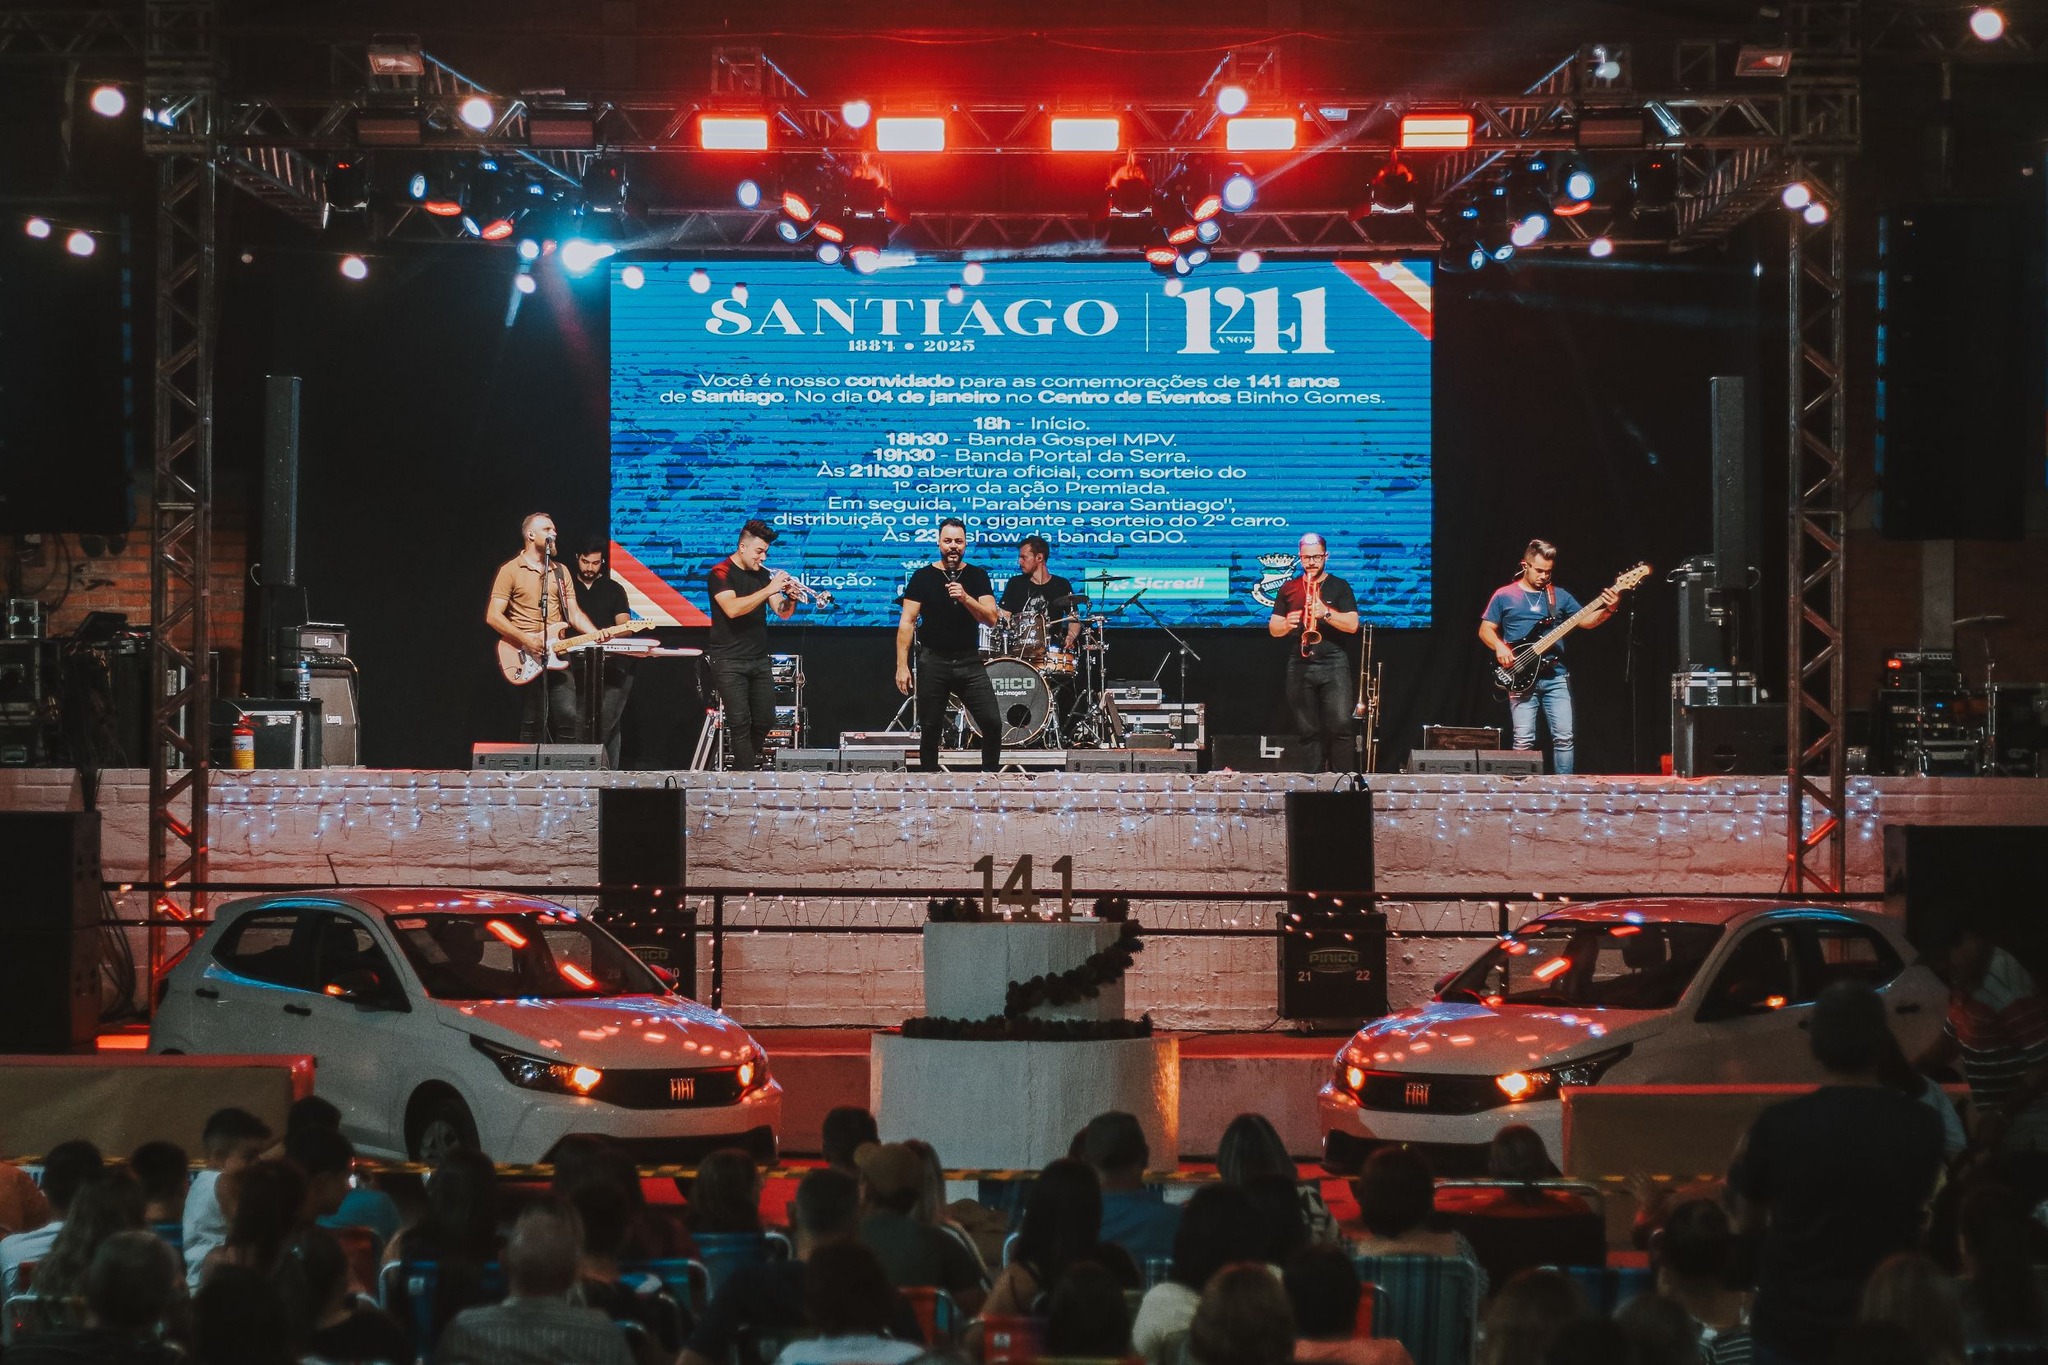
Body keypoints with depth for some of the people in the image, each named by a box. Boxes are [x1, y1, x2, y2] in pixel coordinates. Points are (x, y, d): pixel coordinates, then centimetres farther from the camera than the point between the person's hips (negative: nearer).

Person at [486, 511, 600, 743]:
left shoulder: (560, 571, 16)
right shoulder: (511, 571, 0)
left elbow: (574, 613, 12)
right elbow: (493, 616, -7)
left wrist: (597, 635, -7)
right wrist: (527, 640, -17)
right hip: (526, 661, -4)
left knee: (569, 716, -6)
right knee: (534, 721, -5)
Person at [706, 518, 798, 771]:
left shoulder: (762, 575, 12)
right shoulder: (722, 573, -7)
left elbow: (782, 613, 9)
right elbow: (732, 609, -23)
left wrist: (790, 599, -14)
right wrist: (769, 589, -26)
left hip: (759, 660, 6)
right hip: (729, 662, -6)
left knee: (765, 721, 3)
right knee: (740, 722, -12)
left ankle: (746, 762, 21)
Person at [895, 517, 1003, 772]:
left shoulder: (977, 576, 6)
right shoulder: (923, 577, 1)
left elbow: (991, 619, -4)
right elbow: (907, 623, -2)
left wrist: (965, 598, -21)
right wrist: (902, 665, -9)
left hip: (969, 662, 1)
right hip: (933, 662, -1)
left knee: (993, 722, -9)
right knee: (930, 729, 4)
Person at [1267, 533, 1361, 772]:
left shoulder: (1339, 587, 7)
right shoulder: (1288, 589, 14)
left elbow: (1352, 625, -4)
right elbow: (1273, 629, 12)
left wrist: (1326, 613, -19)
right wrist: (1286, 624, -11)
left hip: (1333, 663, -2)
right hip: (1300, 667, 2)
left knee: (1340, 725, -14)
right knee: (1308, 730, 1)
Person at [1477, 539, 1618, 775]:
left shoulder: (1559, 596, 12)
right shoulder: (1504, 596, 6)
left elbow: (1586, 620, 8)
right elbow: (1485, 630, 8)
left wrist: (1608, 611, -10)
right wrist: (1499, 646, -12)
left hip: (1555, 677, 2)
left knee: (1564, 737, -4)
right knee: (1524, 741, -7)